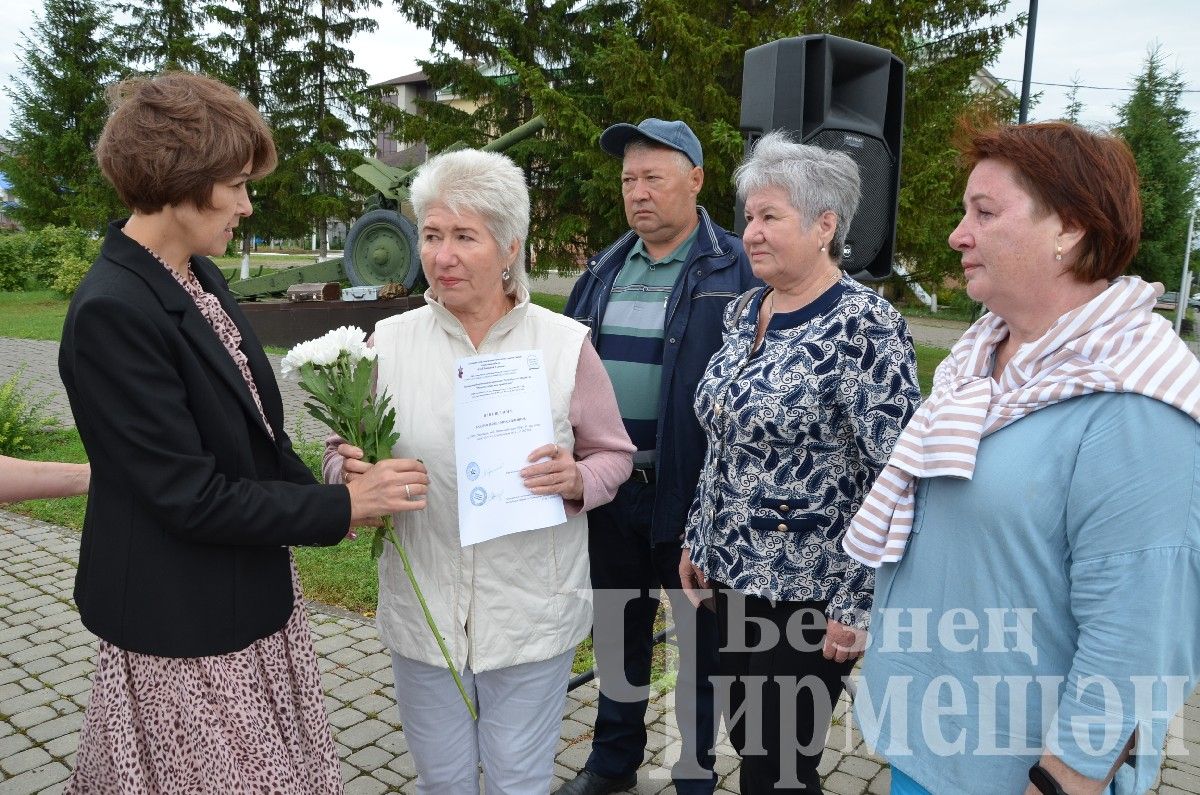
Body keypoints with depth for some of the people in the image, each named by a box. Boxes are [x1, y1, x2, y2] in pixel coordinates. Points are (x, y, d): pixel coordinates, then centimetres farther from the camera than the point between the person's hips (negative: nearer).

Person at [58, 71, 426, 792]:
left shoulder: (202, 276, 3)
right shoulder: (111, 313, -23)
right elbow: (192, 498, -23)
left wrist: (316, 489, 3)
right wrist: (343, 507, -17)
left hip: (253, 591, 8)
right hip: (184, 622, -8)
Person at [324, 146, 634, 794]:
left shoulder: (566, 343, -7)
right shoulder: (389, 341, -2)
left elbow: (613, 454, 2)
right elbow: (344, 454, 6)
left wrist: (577, 479, -19)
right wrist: (350, 469, -17)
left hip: (531, 612, -1)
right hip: (423, 605, 2)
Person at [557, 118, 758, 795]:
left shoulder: (735, 270, -10)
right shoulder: (605, 270, 9)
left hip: (692, 492, -5)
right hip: (610, 487, 6)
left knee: (701, 639, 12)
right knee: (618, 632, 20)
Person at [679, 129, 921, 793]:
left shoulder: (864, 325, -17)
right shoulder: (744, 311, 6)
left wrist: (857, 605, -17)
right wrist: (698, 540, 14)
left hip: (805, 591, -7)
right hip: (732, 573, 7)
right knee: (745, 742, 21)